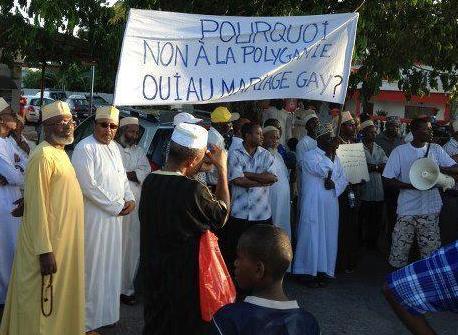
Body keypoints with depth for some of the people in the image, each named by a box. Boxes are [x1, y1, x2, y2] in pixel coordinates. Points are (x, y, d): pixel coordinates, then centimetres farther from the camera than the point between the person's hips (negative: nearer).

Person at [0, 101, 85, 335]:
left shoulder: (60, 152, 11)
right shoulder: (43, 156, -17)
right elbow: (36, 207, -20)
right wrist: (45, 251, -22)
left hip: (63, 240, 9)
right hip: (48, 244, -9)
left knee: (60, 298, 19)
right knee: (43, 302, 4)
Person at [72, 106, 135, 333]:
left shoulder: (113, 146, 11)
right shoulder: (85, 148, -14)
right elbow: (88, 186, -20)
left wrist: (130, 199, 2)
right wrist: (116, 207, -14)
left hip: (115, 215, 8)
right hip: (94, 217, -8)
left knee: (111, 265, 15)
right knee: (93, 267, -1)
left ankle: (106, 311, 30)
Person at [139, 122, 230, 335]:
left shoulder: (150, 181, -7)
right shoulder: (193, 191, -26)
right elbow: (222, 214, -10)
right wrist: (222, 168, -6)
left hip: (153, 270, 6)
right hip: (185, 277, -6)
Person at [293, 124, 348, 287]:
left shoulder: (335, 158, 15)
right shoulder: (309, 155, -5)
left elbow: (343, 179, 13)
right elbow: (321, 170, -21)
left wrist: (334, 184, -8)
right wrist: (330, 154, -10)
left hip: (331, 205, 6)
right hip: (313, 205, -6)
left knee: (328, 238, 8)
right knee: (312, 237, -2)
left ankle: (323, 271, 17)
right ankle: (310, 272, 7)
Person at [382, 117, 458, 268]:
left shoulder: (436, 150, 4)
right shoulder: (400, 151, -5)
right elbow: (388, 179, -6)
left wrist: (439, 168, -18)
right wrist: (413, 185, -18)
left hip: (431, 209, 2)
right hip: (407, 209, -2)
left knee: (432, 250, 7)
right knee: (400, 249, 5)